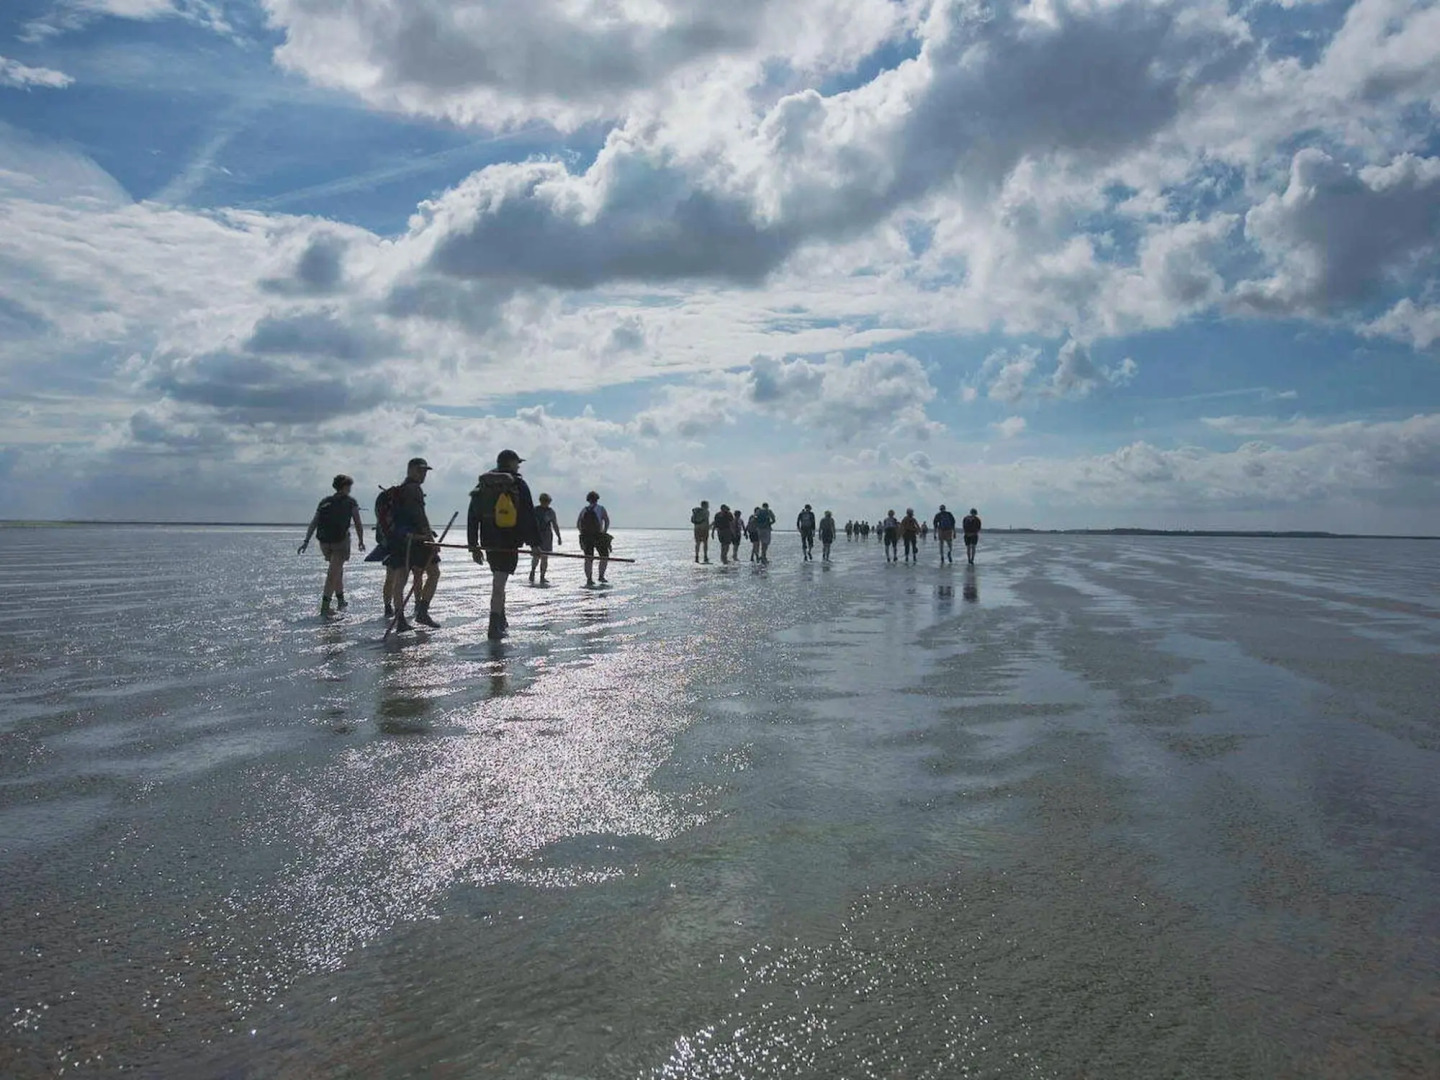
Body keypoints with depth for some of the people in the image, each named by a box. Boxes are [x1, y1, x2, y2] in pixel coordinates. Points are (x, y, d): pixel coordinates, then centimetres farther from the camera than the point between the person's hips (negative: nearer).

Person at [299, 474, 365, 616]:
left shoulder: (325, 501, 15)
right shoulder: (350, 502, 5)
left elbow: (313, 523, 7)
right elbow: (358, 524, 5)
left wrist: (306, 541, 3)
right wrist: (361, 541, 17)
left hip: (325, 543, 5)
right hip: (341, 542, -5)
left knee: (338, 570, 22)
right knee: (333, 573, -5)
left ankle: (341, 601, 30)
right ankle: (325, 606, -13)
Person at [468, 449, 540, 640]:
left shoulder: (482, 485, 10)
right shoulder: (518, 485, -5)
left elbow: (472, 517, 11)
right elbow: (529, 517, -8)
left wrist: (473, 546, 15)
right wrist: (534, 544, -4)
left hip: (489, 542, 5)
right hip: (510, 542, -5)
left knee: (498, 580, 20)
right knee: (499, 583, -6)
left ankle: (501, 620, 27)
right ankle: (495, 627, -8)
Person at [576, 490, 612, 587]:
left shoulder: (584, 509, 12)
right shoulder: (601, 508, 1)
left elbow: (578, 524, 10)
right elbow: (607, 521, -9)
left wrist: (583, 534, 16)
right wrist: (604, 532, -2)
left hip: (586, 537, 4)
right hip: (598, 537, -4)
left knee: (588, 559, 6)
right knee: (604, 557, 9)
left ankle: (589, 580, 3)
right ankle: (601, 576, 7)